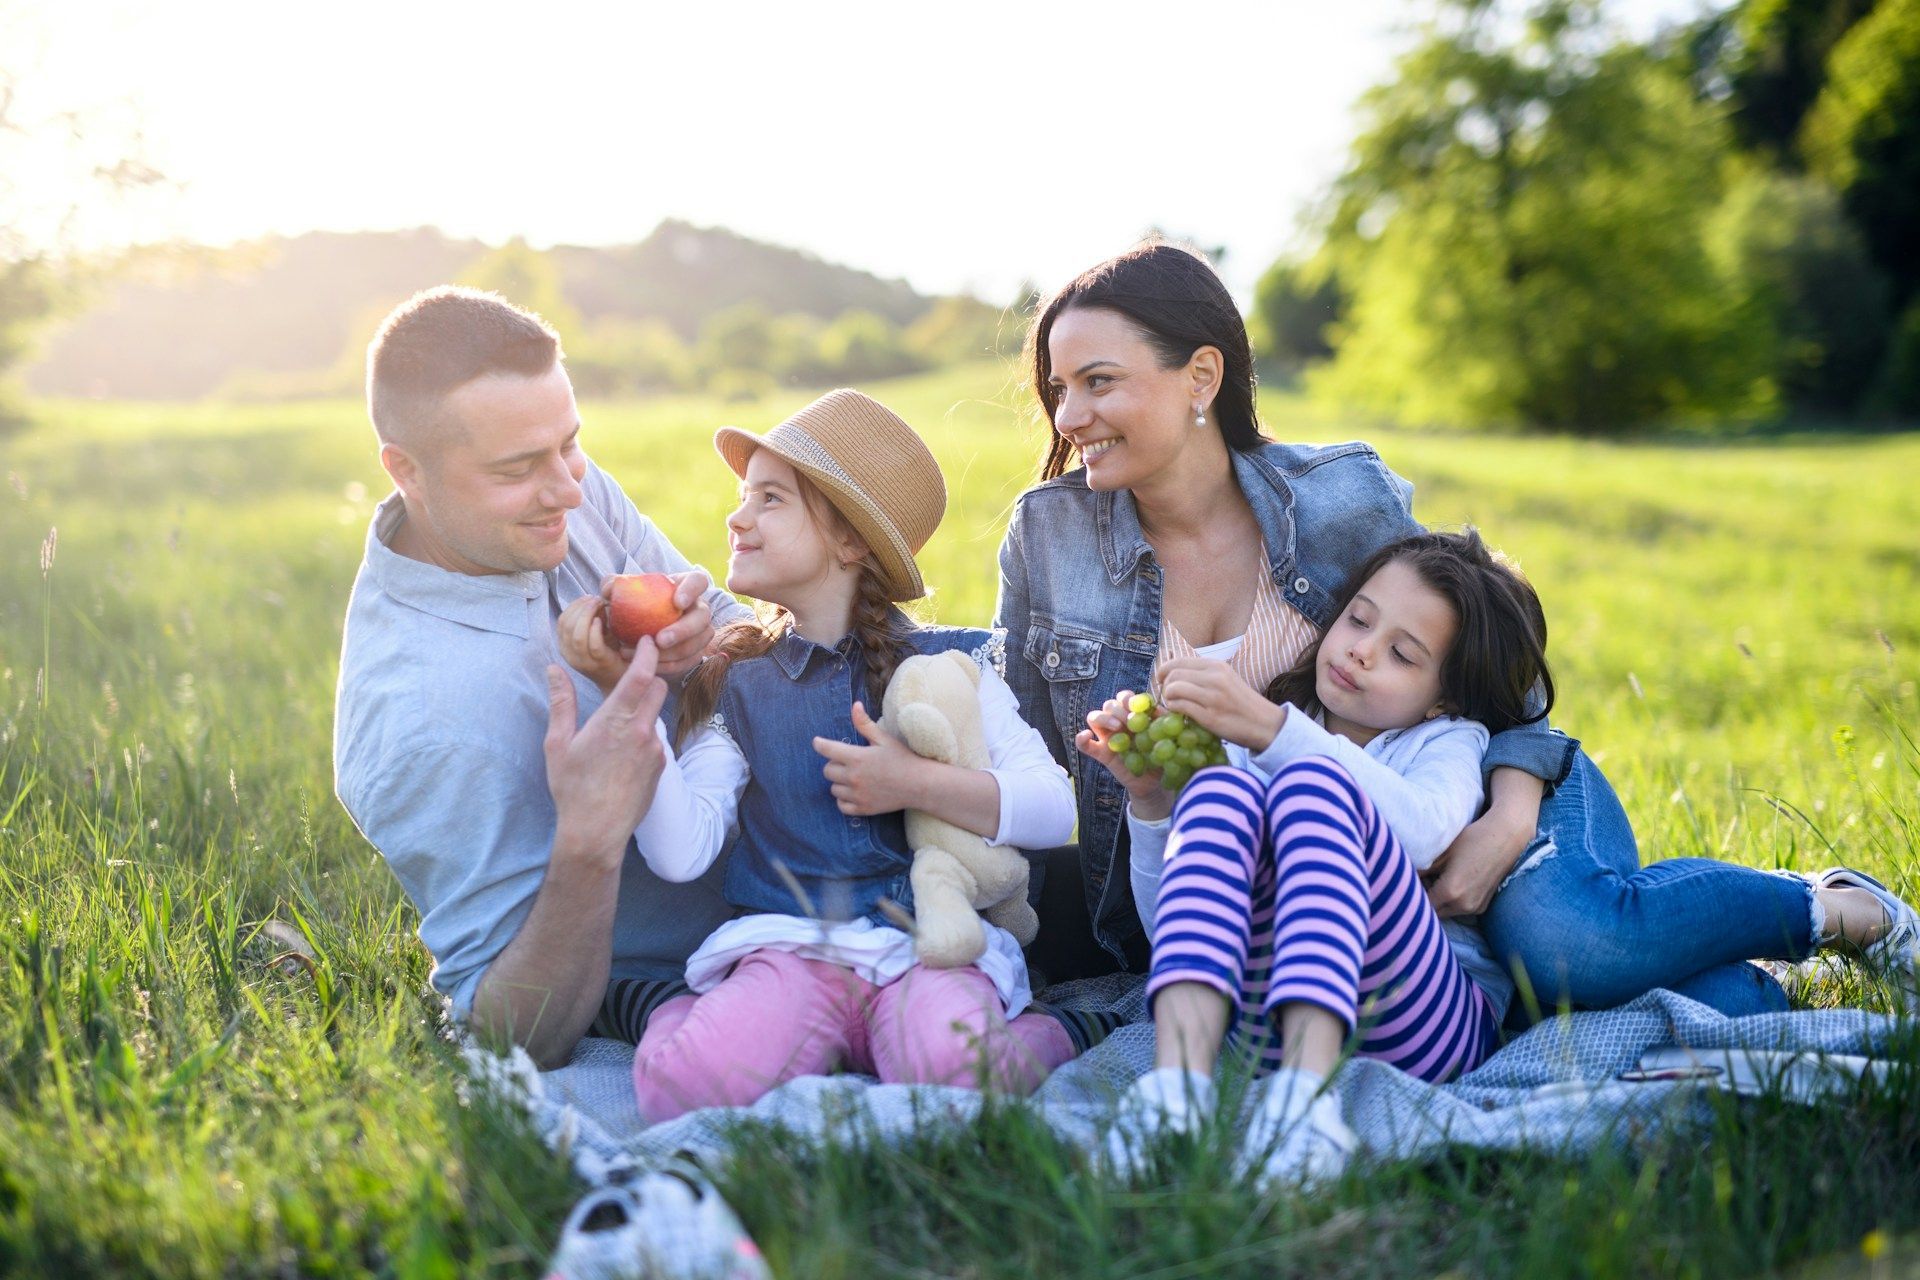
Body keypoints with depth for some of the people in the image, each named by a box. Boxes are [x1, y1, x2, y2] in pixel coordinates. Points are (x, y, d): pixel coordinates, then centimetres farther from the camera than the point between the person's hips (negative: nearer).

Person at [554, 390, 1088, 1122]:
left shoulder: (946, 664, 9)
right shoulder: (735, 687, 12)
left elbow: (1054, 809, 0)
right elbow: (680, 855, -3)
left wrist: (916, 784, -10)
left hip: (929, 943, 0)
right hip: (789, 950, 1)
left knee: (953, 1069, -34)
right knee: (682, 1082, -29)